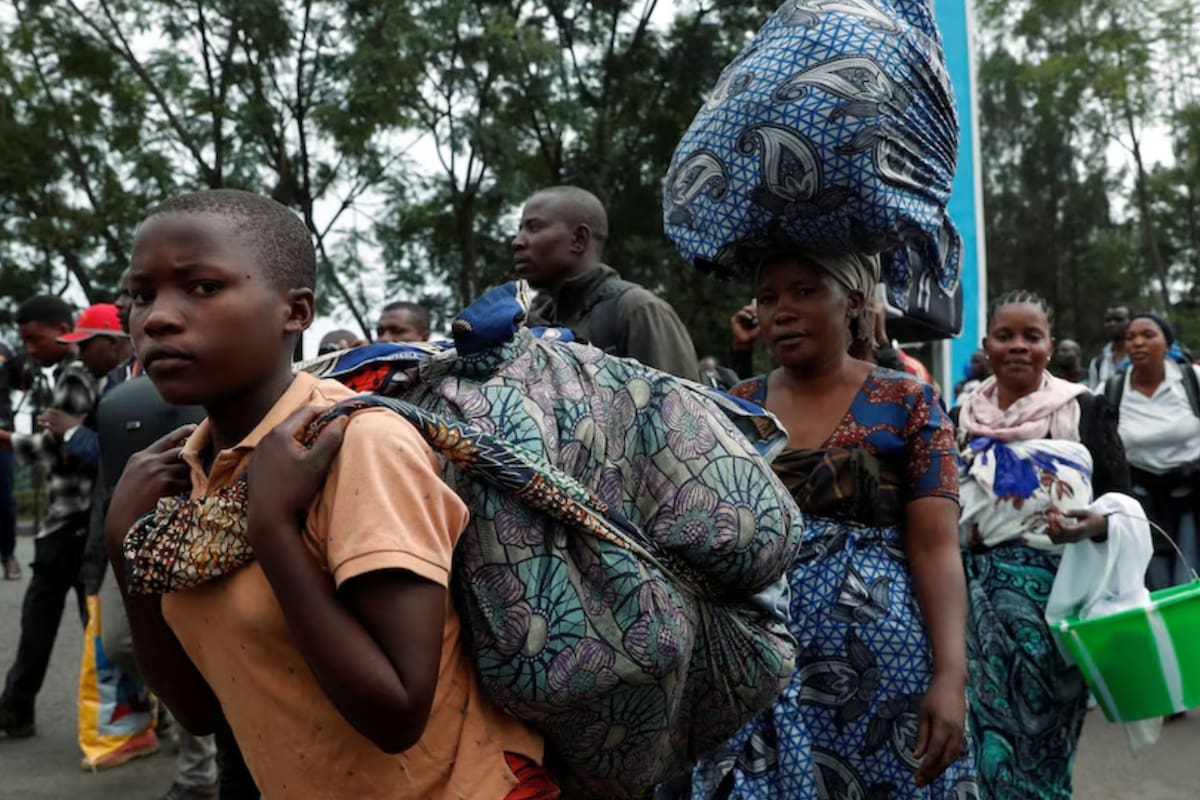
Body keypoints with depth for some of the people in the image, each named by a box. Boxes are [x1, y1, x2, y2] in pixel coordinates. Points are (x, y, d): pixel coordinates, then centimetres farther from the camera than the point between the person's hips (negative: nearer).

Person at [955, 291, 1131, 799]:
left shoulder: (1084, 411, -2)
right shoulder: (962, 415, 8)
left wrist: (1092, 524, -23)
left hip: (1052, 584, -3)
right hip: (976, 586, 3)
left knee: (1039, 729, 4)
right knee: (983, 726, 8)